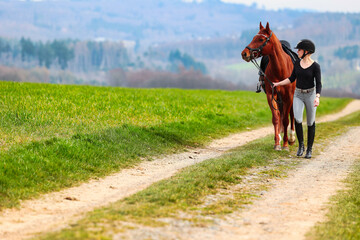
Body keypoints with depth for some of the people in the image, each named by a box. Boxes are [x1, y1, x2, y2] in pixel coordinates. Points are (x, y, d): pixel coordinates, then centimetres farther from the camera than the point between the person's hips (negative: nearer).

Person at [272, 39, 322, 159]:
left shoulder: (315, 66, -11)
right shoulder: (297, 63, 3)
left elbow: (318, 84, -15)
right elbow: (292, 78, 15)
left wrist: (317, 97, -29)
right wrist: (278, 83, 12)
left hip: (310, 95, -3)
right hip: (298, 95, 3)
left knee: (310, 123, 4)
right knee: (297, 120, -17)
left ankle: (309, 149, 16)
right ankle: (301, 145, 0)